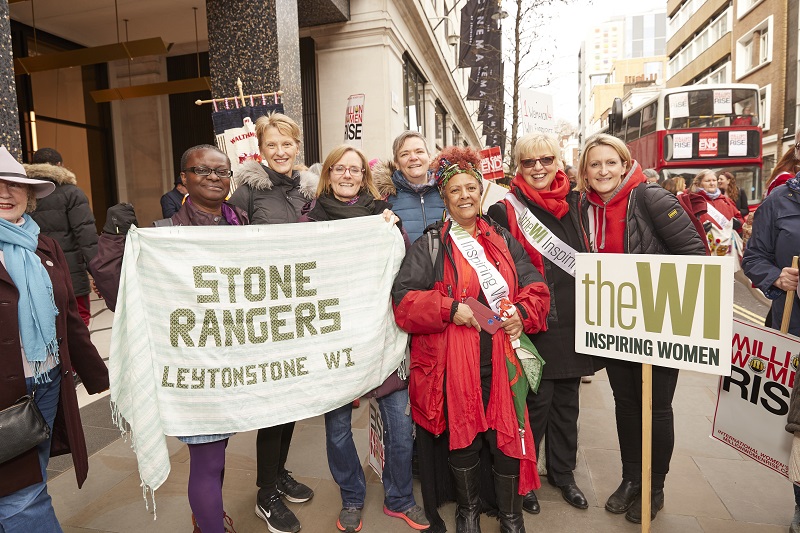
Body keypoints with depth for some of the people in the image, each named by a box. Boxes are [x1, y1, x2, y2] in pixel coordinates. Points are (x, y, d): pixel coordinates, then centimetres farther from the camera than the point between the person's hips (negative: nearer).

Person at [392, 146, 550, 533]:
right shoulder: (429, 247, 2)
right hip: (453, 365, -2)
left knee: (509, 437, 7)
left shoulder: (503, 240, 13)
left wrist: (523, 311, -10)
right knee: (463, 439, 10)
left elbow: (535, 288, 11)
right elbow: (404, 300, -7)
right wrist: (450, 309, -18)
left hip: (502, 361, 3)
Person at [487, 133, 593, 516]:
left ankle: (563, 473, 35)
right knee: (537, 402, 2)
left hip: (572, 322, 5)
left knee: (566, 401, 16)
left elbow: (588, 257, 19)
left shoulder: (574, 204, 9)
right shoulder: (506, 211, -5)